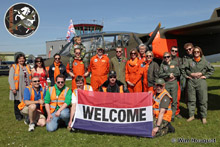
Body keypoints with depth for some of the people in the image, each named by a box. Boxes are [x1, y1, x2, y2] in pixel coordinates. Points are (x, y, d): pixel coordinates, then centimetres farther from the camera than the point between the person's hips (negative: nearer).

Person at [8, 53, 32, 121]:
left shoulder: (27, 67, 14)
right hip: (18, 89, -4)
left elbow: (30, 78, 17)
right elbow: (10, 78, -6)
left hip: (26, 88, 4)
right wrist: (13, 88, -13)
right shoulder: (13, 67, 0)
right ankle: (18, 116, 18)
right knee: (17, 102, 5)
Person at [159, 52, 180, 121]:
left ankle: (172, 116, 11)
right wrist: (169, 74, -11)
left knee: (174, 101, 2)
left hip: (174, 83, 1)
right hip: (166, 84, -1)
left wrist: (172, 74, -7)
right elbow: (160, 74, -5)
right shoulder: (162, 65, 6)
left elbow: (178, 73, 4)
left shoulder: (174, 63, 8)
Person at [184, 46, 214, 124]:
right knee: (191, 100, 6)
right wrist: (191, 74, -5)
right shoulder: (189, 61, 5)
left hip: (201, 82, 0)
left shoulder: (204, 61, 5)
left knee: (203, 100, 2)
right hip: (191, 82, 1)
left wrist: (206, 76, 3)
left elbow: (211, 69, 13)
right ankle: (191, 115, 18)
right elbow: (185, 69, 9)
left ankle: (203, 117, 15)